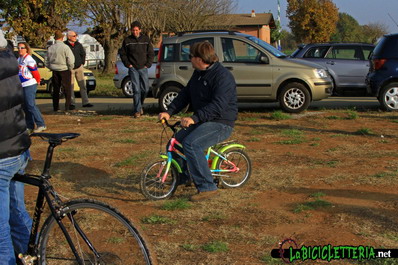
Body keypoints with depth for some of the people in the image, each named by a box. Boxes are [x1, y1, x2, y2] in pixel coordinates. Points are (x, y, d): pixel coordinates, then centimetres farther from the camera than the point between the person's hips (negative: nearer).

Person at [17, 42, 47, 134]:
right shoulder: (19, 59, 14)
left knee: (31, 105, -12)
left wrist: (37, 81, -1)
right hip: (22, 86, 9)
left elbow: (35, 72, -14)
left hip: (29, 85, -9)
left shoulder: (29, 59, -13)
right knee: (25, 107, 10)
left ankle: (41, 125, -7)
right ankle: (30, 127, 16)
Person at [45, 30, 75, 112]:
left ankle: (55, 107, 14)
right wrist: (70, 68, -1)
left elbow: (46, 62, 9)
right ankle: (67, 106, 4)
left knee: (55, 89, 12)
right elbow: (70, 60, -16)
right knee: (67, 89, 4)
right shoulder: (65, 47, -13)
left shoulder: (50, 48, 4)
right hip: (64, 70, -5)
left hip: (55, 71, 5)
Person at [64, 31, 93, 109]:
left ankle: (85, 102, 7)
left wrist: (82, 62, 11)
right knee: (71, 86, 2)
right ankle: (71, 103, 10)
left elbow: (83, 53, 18)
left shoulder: (78, 45, 4)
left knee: (83, 85, 3)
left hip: (79, 67, 4)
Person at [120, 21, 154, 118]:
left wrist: (148, 64, -1)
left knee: (145, 89, 2)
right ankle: (137, 110, -3)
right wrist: (128, 64, -1)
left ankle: (140, 105, 26)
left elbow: (151, 53, 10)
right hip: (133, 69, -2)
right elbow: (122, 54, 10)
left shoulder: (146, 39, 6)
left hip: (143, 68, 2)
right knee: (136, 89, -7)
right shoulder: (127, 40, 4)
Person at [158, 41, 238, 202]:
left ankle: (207, 188, -25)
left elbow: (218, 105, -28)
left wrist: (194, 118, -37)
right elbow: (185, 94, 13)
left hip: (220, 124, -10)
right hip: (201, 122, 10)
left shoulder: (223, 76, -18)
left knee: (191, 144, -30)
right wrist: (169, 112, -2)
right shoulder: (198, 74, 12)